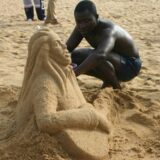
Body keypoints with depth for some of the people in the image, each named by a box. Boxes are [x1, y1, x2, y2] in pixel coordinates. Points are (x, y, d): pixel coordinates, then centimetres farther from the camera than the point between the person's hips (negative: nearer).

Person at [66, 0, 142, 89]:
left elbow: (100, 54, -56)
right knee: (71, 57, -1)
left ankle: (116, 87, -11)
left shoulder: (108, 30, -36)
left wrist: (73, 75, -67)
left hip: (130, 65, -8)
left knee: (98, 58, -38)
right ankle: (108, 80, 10)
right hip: (112, 59, 8)